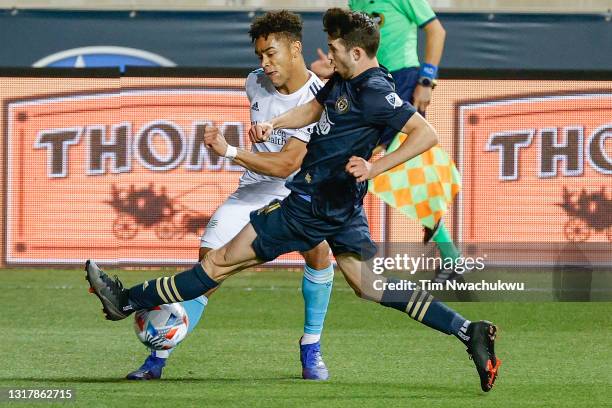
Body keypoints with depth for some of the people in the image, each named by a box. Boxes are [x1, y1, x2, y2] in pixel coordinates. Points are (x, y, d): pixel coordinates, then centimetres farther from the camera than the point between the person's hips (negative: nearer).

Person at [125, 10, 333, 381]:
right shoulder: (256, 83, -3)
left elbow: (287, 164, -27)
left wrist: (229, 151, -30)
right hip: (252, 192, 4)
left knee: (319, 253, -28)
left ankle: (311, 351, -8)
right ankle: (159, 357, -6)